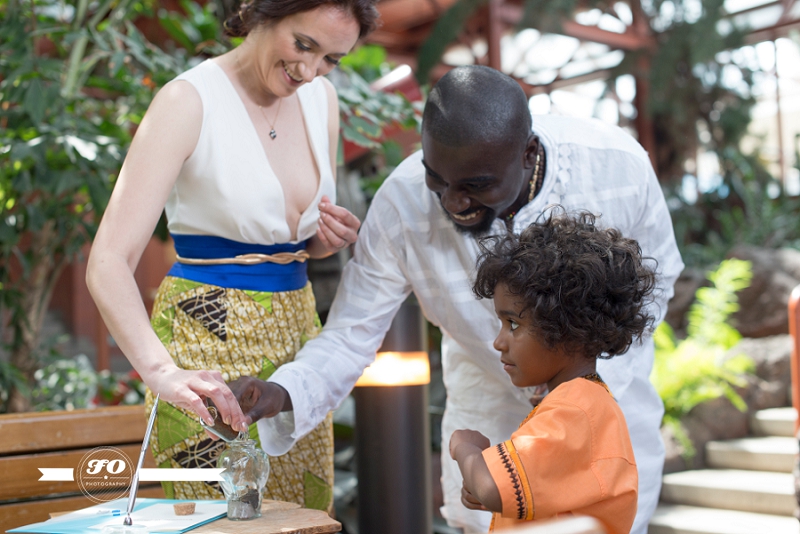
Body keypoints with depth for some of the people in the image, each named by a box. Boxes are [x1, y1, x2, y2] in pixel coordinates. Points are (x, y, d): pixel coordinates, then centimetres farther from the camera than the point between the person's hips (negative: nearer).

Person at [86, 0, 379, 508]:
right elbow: (108, 264, -22)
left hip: (298, 329, 6)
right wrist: (162, 371, -38)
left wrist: (332, 239, -4)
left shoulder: (322, 97, 5)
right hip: (210, 343, -6)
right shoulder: (191, 100, -14)